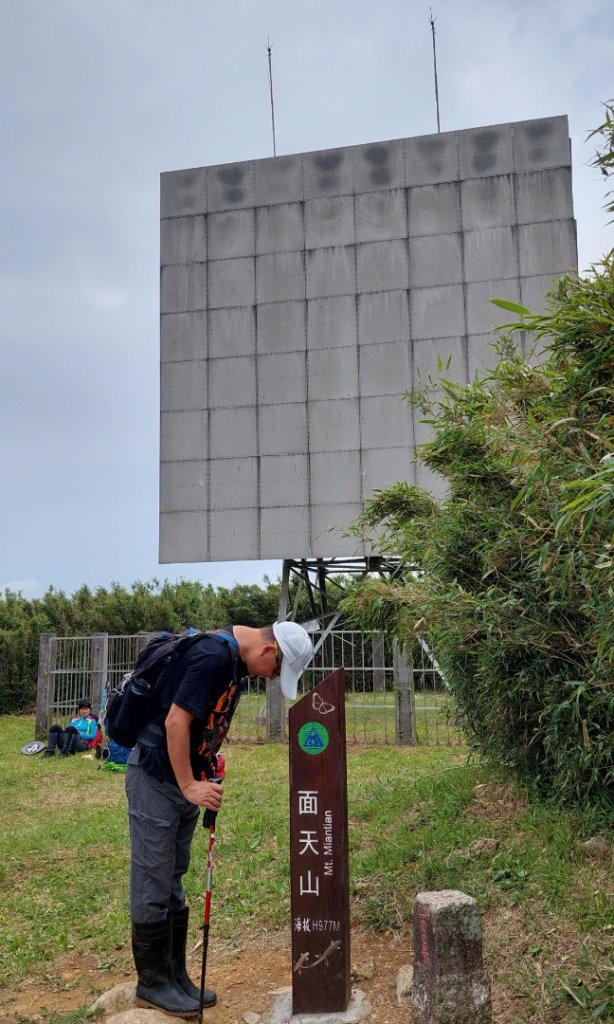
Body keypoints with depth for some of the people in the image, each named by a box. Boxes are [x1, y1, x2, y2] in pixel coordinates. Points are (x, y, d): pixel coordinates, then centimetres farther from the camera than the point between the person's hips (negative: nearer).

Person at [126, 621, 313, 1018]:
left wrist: (210, 766, 9)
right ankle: (152, 983, 18)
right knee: (154, 886, 3)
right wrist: (189, 786, -20)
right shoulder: (213, 655, -25)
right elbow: (175, 721, -25)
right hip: (157, 779, -9)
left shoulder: (235, 659, 5)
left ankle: (176, 977, 27)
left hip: (186, 780, 9)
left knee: (173, 885, 16)